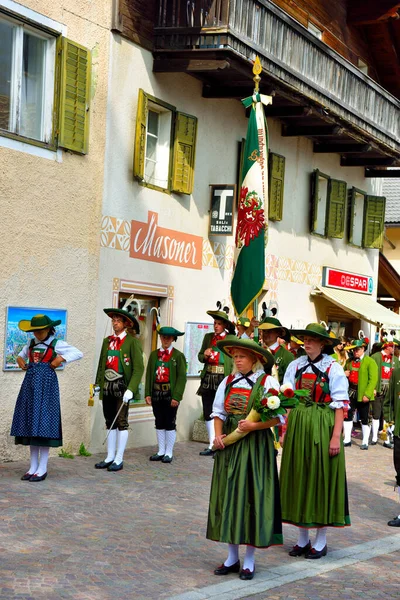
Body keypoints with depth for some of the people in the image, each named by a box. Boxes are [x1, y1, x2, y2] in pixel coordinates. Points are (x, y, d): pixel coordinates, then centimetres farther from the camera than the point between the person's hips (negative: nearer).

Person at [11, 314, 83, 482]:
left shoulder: (56, 344, -2)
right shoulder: (31, 344, 14)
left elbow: (79, 353, -5)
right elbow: (21, 354, 32)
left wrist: (61, 358, -15)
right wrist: (19, 359, 10)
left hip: (46, 384, -6)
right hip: (31, 383, 6)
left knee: (43, 423, -7)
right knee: (30, 423, 5)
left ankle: (42, 469, -2)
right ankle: (33, 466, 12)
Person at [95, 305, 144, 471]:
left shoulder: (132, 342, -5)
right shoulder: (107, 341, 12)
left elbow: (138, 368, -10)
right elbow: (101, 365, 17)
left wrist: (131, 389, -18)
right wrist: (98, 384, 9)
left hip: (122, 387, -6)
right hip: (107, 387, 6)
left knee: (121, 423, -1)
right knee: (110, 423, 11)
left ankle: (119, 460, 5)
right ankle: (110, 457, 19)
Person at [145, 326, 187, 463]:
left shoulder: (178, 356, -2)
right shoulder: (154, 354, 10)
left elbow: (182, 377, -7)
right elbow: (149, 375, 8)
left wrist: (176, 396, -14)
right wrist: (147, 394, 0)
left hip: (170, 394, -4)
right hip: (156, 394, 4)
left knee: (170, 424, 2)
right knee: (159, 423, 9)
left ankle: (169, 453, 9)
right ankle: (161, 452, 17)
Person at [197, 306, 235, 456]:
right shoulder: (208, 337, 12)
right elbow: (200, 356, 16)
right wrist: (205, 355, -6)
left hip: (223, 380, -5)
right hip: (208, 379, 5)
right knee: (208, 413, 8)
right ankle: (212, 445, 17)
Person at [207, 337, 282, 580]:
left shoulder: (268, 382, -6)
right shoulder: (228, 382, 9)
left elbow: (278, 417, -10)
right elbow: (218, 412, 11)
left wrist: (254, 425, -23)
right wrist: (218, 435, -4)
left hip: (255, 446, -5)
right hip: (229, 445, 5)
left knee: (251, 496, -1)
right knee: (228, 496, 8)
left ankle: (249, 560, 11)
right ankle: (232, 557, 19)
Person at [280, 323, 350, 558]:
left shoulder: (334, 369, -6)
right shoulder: (296, 366, 5)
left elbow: (340, 405, -9)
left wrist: (336, 436, -14)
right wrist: (285, 430, 1)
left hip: (323, 428, -4)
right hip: (298, 426, 4)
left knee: (322, 479, 3)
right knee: (299, 478, 9)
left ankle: (321, 542, 16)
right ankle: (303, 539, 22)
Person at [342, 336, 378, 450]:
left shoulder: (370, 362, -7)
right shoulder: (349, 361, 12)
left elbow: (373, 379, -13)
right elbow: (344, 372, 26)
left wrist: (367, 394, -20)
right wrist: (343, 374, 0)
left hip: (362, 394, -5)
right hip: (350, 392, 5)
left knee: (364, 418, 3)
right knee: (347, 415, 7)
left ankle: (365, 442, 12)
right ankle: (347, 439, 18)